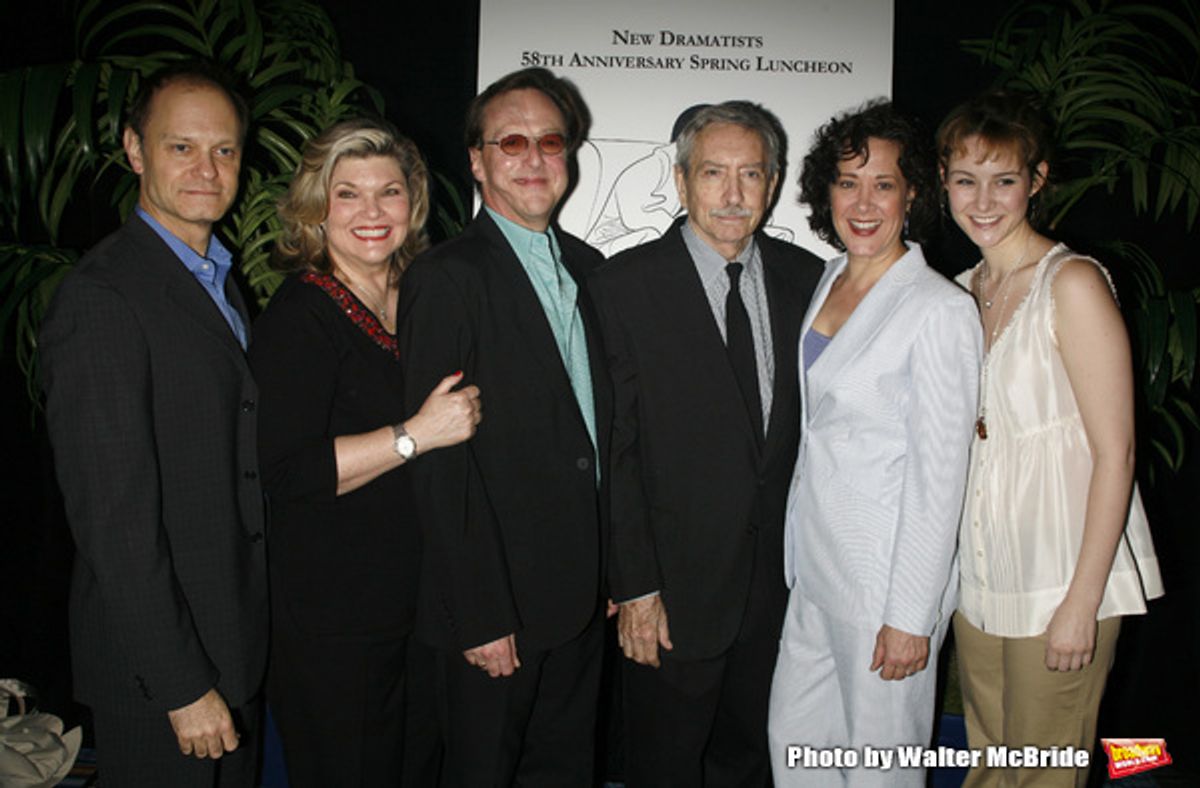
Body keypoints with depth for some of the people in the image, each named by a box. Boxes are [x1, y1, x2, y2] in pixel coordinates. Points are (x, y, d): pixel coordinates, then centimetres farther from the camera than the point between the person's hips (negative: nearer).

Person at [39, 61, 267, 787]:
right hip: (158, 672, -8)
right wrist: (182, 686, -20)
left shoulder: (219, 280, 9)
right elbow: (113, 520, -22)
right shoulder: (102, 299, -20)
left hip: (237, 642, 8)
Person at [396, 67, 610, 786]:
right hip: (500, 599, -6)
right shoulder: (446, 278, -12)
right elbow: (440, 462, -16)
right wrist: (481, 617, -17)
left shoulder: (587, 267, 10)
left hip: (584, 592, 6)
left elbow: (600, 424, 11)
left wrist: (615, 567, 8)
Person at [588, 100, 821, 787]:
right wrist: (636, 586, -12)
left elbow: (811, 422, 7)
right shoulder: (625, 286, -9)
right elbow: (613, 448, -11)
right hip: (676, 588, -3)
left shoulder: (804, 278, 3)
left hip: (781, 581, 4)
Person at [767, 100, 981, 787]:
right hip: (816, 562, 7)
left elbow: (940, 475, -17)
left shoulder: (941, 308, -16)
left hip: (886, 569, -7)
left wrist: (910, 615, -16)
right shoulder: (829, 282, 7)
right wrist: (801, 554, 14)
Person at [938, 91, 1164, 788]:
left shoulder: (1073, 283, -13)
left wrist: (1082, 602, -16)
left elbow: (1115, 453, -15)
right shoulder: (964, 291, 9)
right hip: (981, 572, 6)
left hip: (1061, 577, -6)